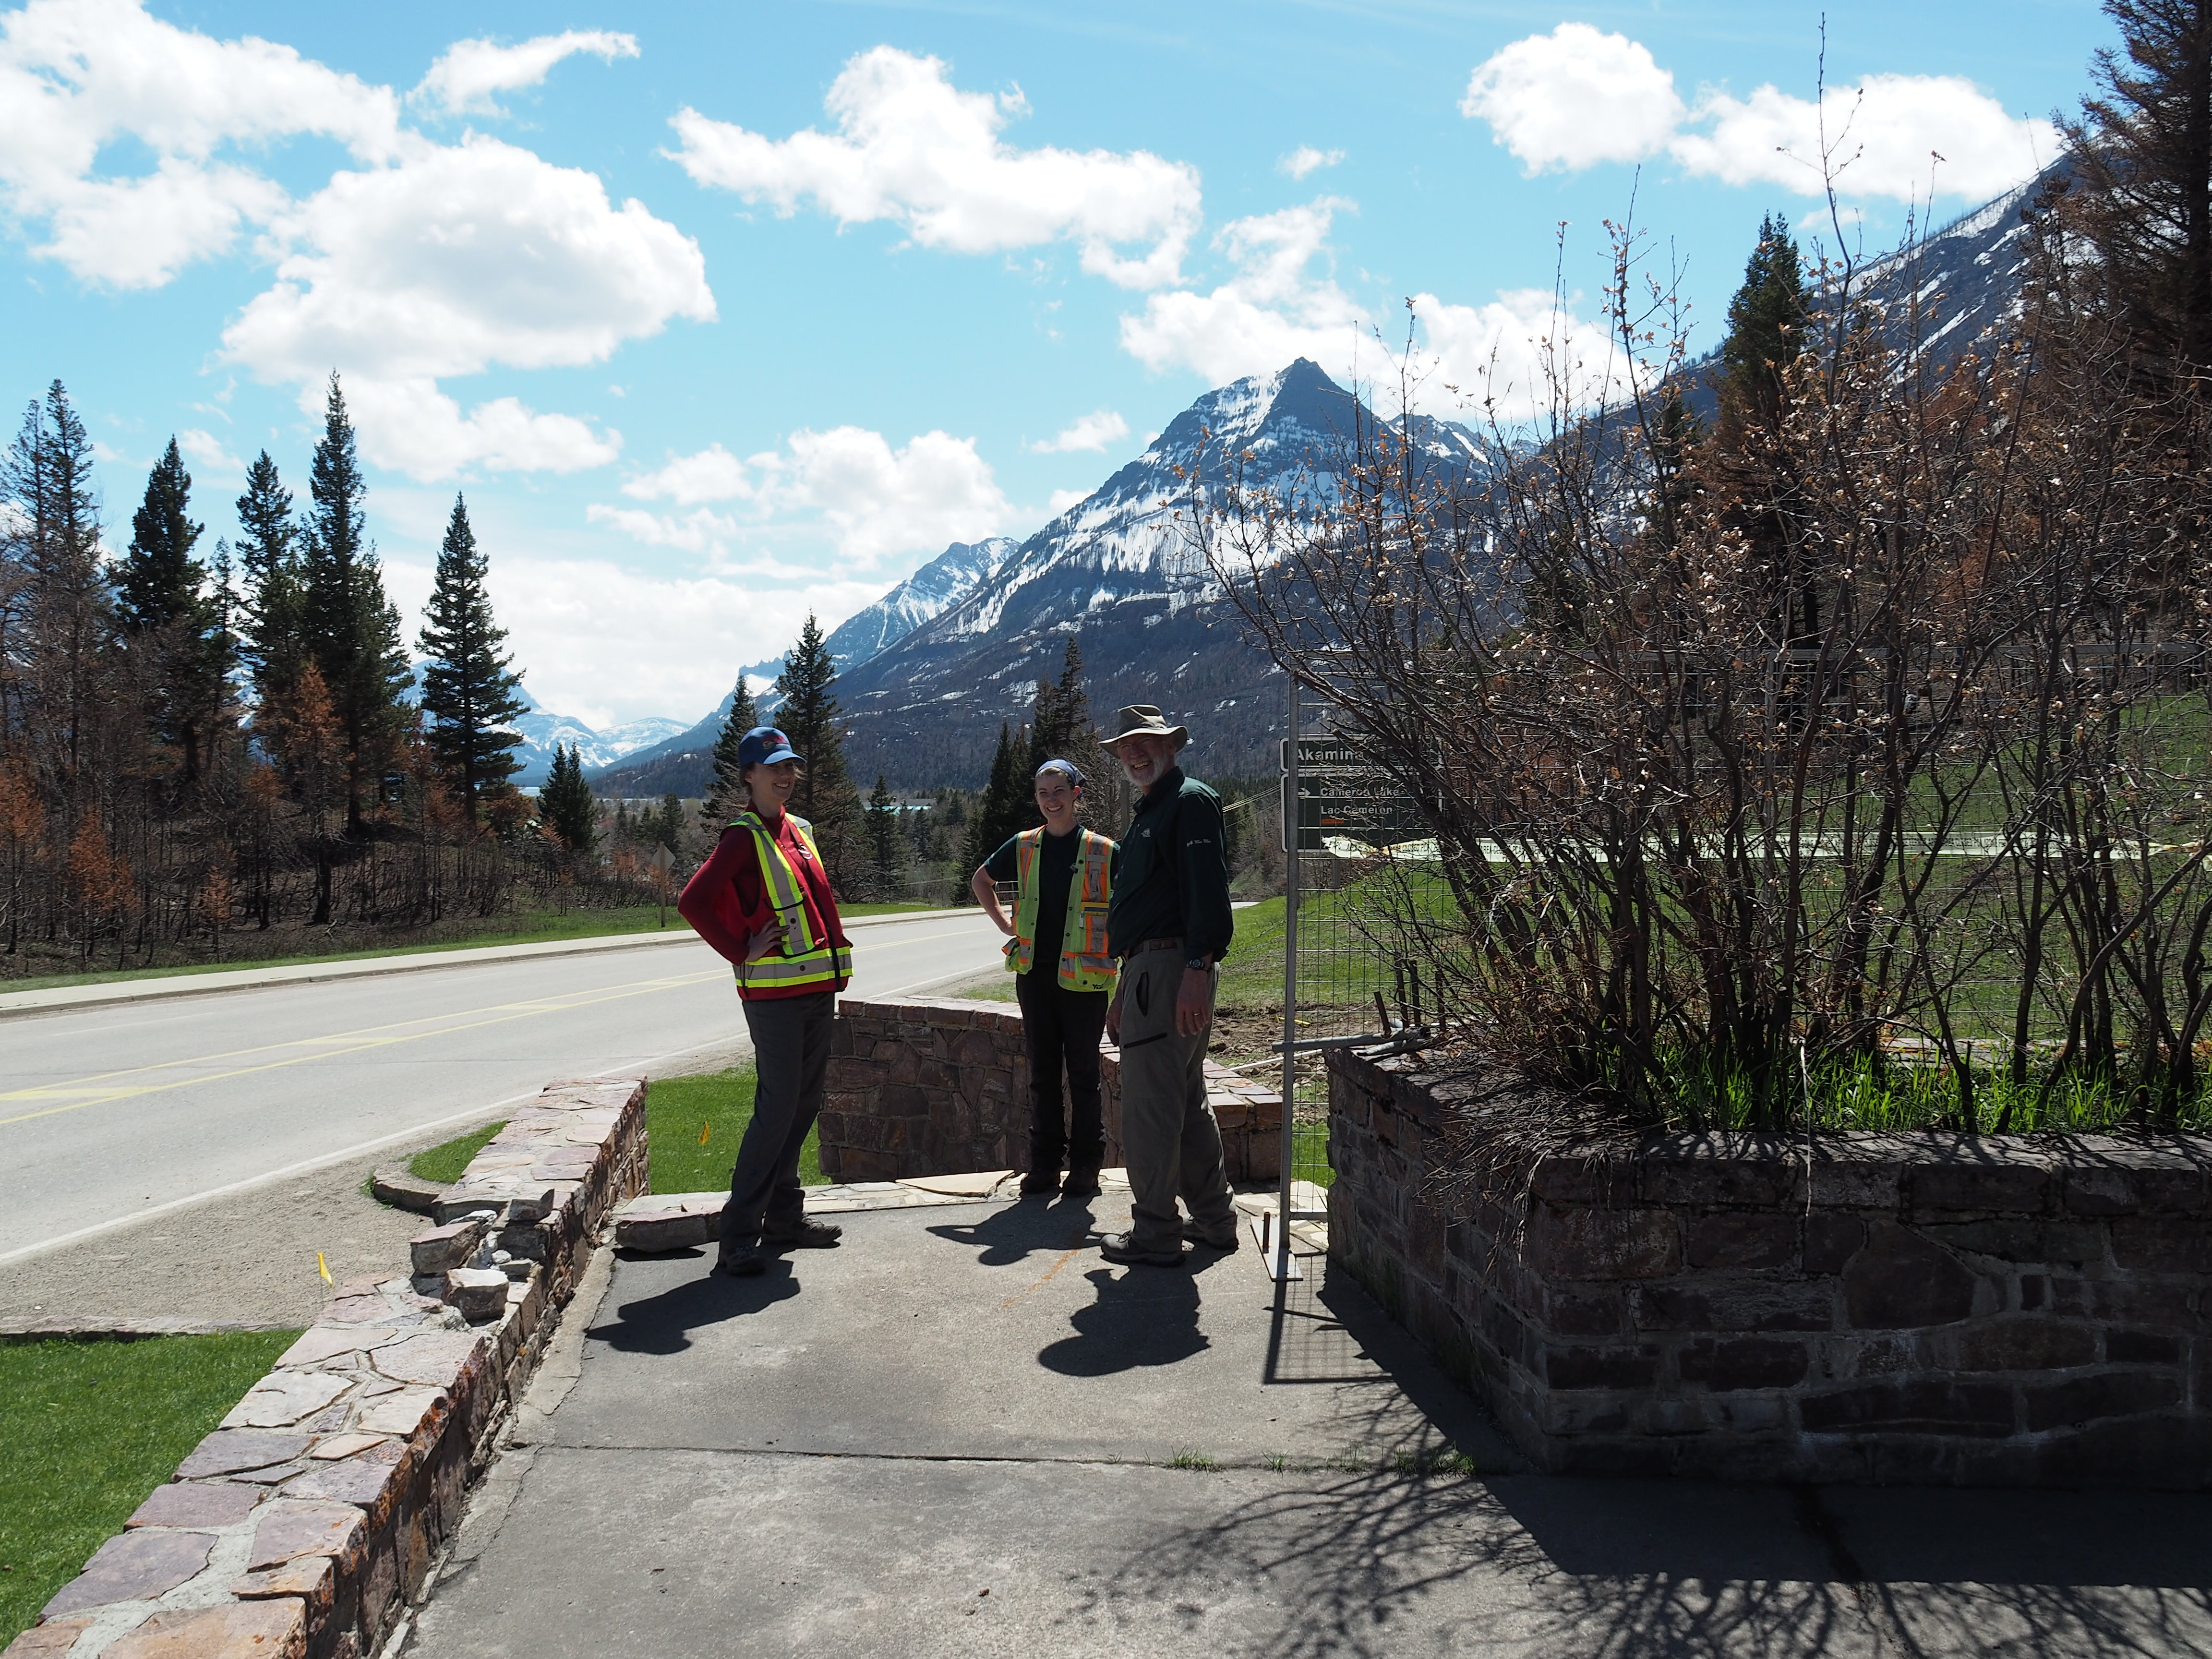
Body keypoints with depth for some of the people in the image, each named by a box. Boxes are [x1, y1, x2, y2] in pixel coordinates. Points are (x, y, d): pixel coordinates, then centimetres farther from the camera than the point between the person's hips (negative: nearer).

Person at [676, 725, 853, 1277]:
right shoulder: (744, 837, -9)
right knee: (778, 1107, -10)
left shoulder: (799, 831, 15)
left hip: (817, 987, 8)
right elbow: (693, 903, -18)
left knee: (805, 1103, 11)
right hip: (774, 992, -8)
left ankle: (784, 1218, 21)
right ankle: (738, 1238, -4)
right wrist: (741, 952, -15)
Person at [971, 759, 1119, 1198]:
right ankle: (1044, 1163, 17)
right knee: (1042, 1072, 9)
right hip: (1035, 975, 3)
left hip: (1083, 978, -3)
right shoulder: (1023, 848, 6)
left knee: (1083, 1072, 4)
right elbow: (981, 880, 23)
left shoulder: (1103, 852, -3)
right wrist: (1005, 924, 14)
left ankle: (1086, 1164, 13)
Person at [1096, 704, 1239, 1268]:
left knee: (1148, 1106, -7)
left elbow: (1207, 889, -19)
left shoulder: (1190, 800, -8)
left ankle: (1155, 1236, 0)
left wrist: (1196, 969, -27)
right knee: (1186, 1103, 16)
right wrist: (1125, 989, 26)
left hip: (1172, 969, -11)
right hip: (1150, 969, 11)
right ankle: (1214, 1220, 26)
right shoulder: (1147, 814, 23)